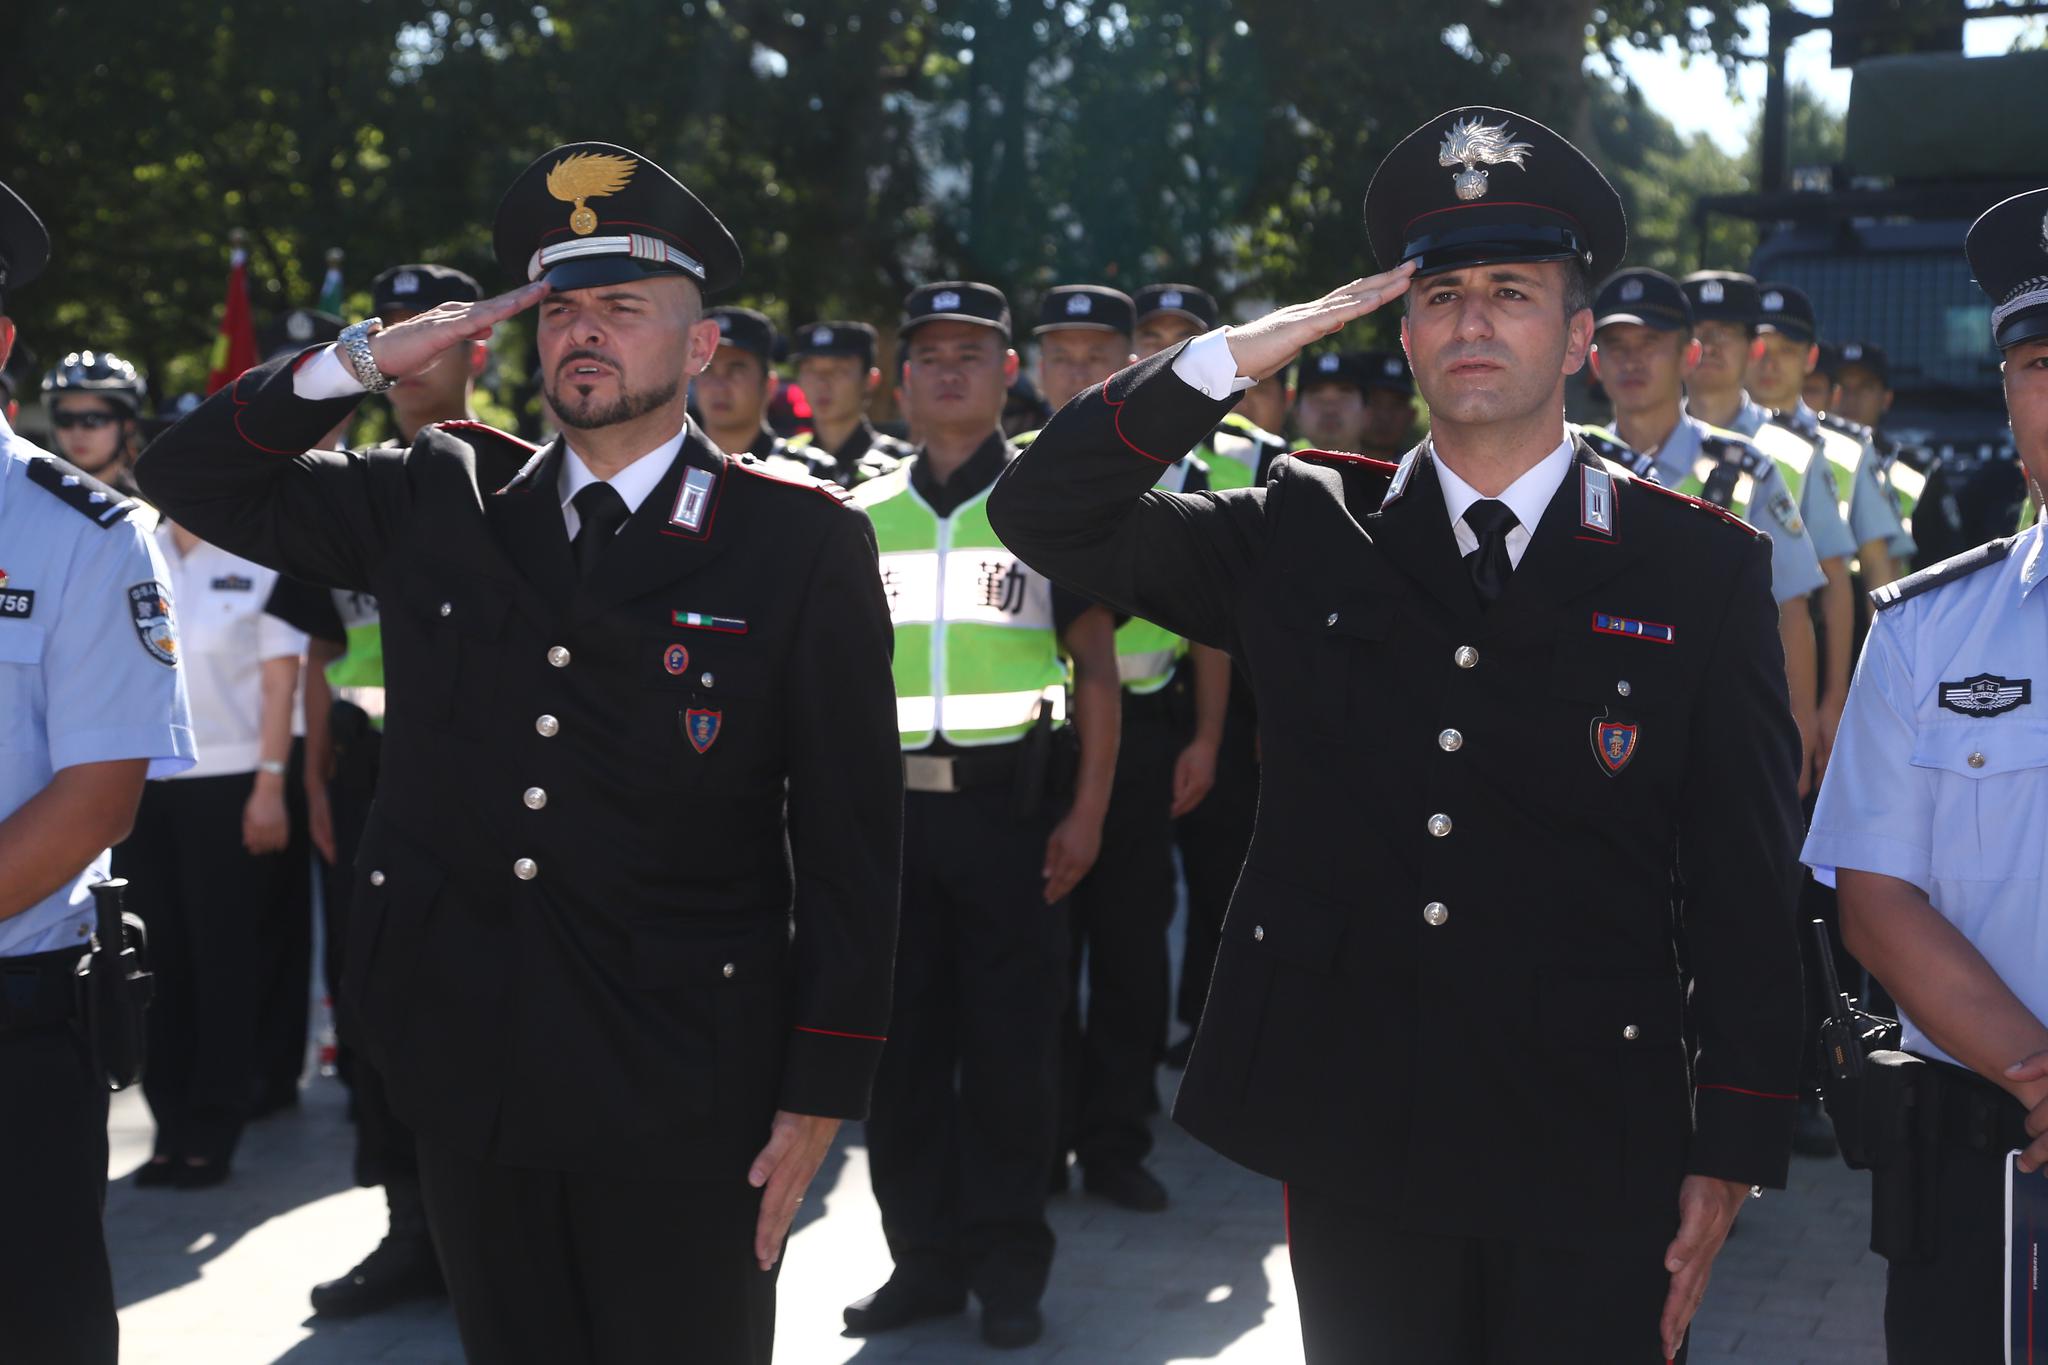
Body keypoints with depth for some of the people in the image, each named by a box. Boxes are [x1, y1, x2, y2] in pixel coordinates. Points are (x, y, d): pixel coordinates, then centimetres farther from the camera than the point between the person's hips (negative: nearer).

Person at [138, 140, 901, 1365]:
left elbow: (849, 833, -6)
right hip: (467, 1066, 4)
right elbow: (193, 476, 12)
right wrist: (365, 359, -3)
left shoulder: (802, 541, -5)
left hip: (681, 1091, -3)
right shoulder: (441, 503, 7)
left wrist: (824, 1085, -9)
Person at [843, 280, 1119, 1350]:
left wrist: (1086, 813, -7)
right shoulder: (864, 518, 11)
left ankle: (1008, 1268, 14)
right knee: (901, 1038, 6)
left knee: (1010, 1040, 2)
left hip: (1010, 802, -3)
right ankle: (925, 1259, 18)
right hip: (890, 809, 3)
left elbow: (1096, 668, 1)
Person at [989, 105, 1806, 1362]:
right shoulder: (1306, 535, 5)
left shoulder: (1699, 565, 0)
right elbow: (1042, 514, 0)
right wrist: (1237, 358, -9)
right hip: (1351, 1137, 2)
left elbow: (1748, 880, -1)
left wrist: (1733, 1152, -4)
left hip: (1591, 1162, -1)